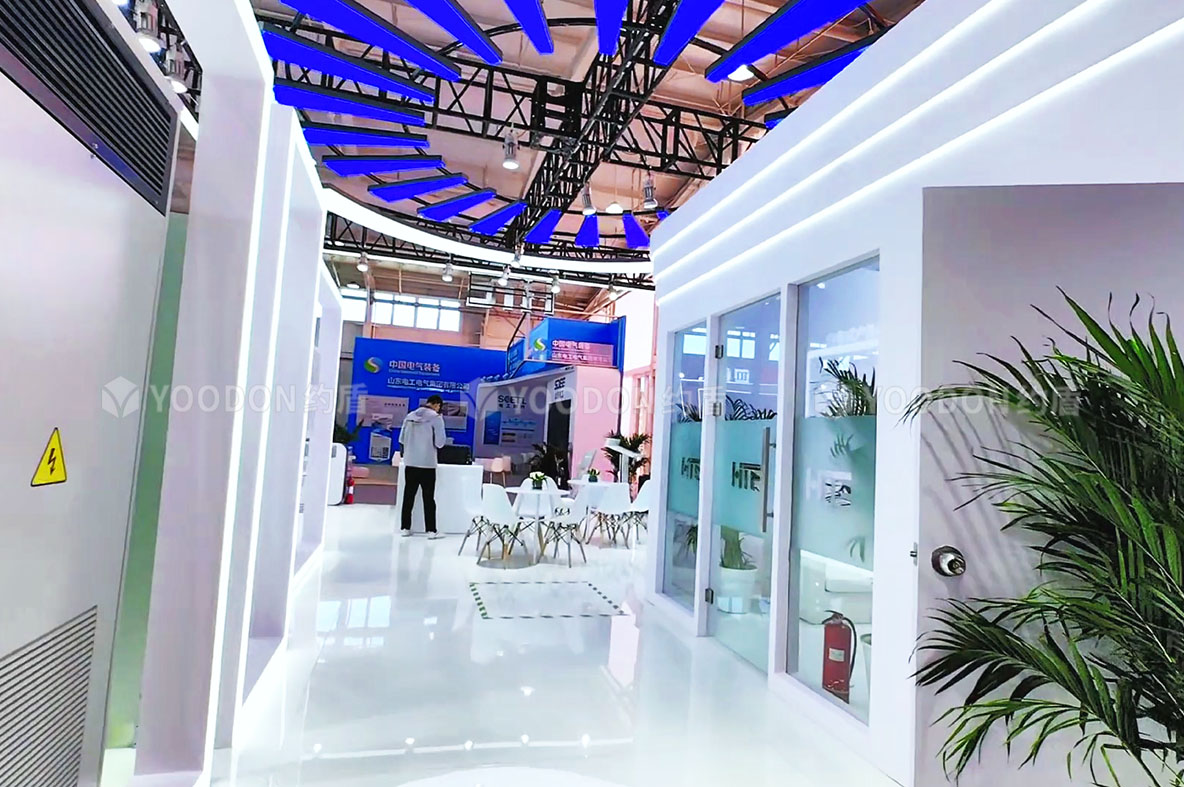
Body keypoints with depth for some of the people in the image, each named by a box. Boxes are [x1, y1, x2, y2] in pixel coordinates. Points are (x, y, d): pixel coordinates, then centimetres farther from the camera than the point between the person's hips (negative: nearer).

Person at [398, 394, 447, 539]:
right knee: (428, 498, 3)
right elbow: (440, 442, -9)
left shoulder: (410, 416, 6)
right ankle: (431, 531, 5)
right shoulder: (436, 418, -9)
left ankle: (405, 528, 17)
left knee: (408, 496, 11)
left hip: (410, 463, 4)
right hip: (427, 464, -4)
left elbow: (401, 439, 10)